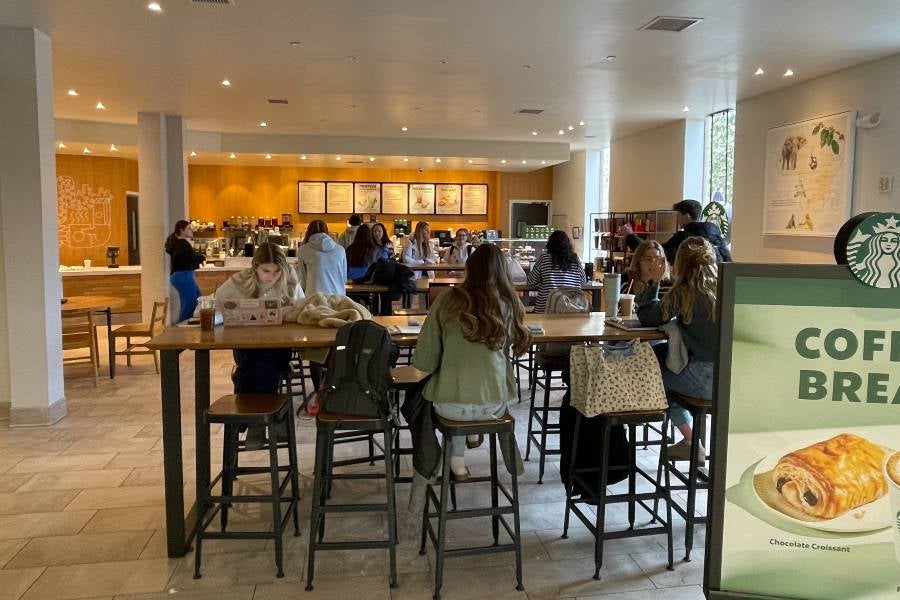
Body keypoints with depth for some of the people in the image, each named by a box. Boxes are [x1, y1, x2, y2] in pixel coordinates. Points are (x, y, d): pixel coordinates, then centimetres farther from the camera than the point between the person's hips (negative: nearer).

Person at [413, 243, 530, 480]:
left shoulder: (448, 300, -8)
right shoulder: (509, 305, -4)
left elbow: (424, 361, -5)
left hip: (451, 406, -1)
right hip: (495, 405, 1)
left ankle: (458, 460, 34)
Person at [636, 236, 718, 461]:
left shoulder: (683, 292, -10)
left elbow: (646, 317, -1)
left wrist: (653, 283, 10)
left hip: (706, 379, -6)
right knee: (668, 368, 29)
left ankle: (691, 443, 23)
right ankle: (691, 442, 32)